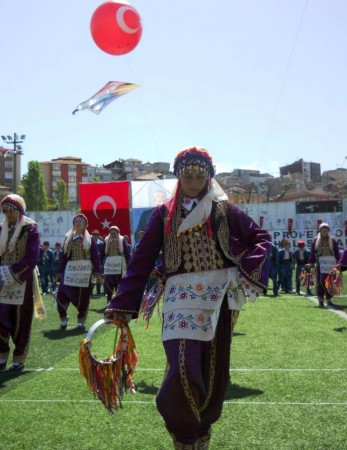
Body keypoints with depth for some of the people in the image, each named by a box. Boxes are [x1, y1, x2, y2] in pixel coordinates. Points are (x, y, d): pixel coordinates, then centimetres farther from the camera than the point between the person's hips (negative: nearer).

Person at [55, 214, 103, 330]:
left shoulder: (89, 239, 4)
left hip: (85, 271, -2)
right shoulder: (69, 238, 13)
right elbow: (64, 256, 12)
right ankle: (63, 319, 7)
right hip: (70, 270, 2)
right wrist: (60, 272, 9)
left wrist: (98, 272, -7)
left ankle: (81, 321, 14)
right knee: (62, 294, -8)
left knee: (83, 296, 2)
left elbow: (95, 256, -1)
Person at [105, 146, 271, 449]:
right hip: (183, 296, -1)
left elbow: (261, 238, 9)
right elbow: (142, 259, 3)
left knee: (214, 370, 9)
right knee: (184, 369, -14)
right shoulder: (164, 213, 6)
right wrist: (123, 304, -3)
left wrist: (247, 273, -8)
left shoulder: (224, 209, 6)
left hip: (219, 295, 2)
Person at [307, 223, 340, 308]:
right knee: (320, 281, -5)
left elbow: (337, 253, 7)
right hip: (320, 263, -1)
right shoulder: (315, 240, 5)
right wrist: (310, 263, -4)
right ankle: (321, 300, 2)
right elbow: (312, 253, 3)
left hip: (331, 263, 1)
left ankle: (329, 300, 14)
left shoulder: (333, 240, 7)